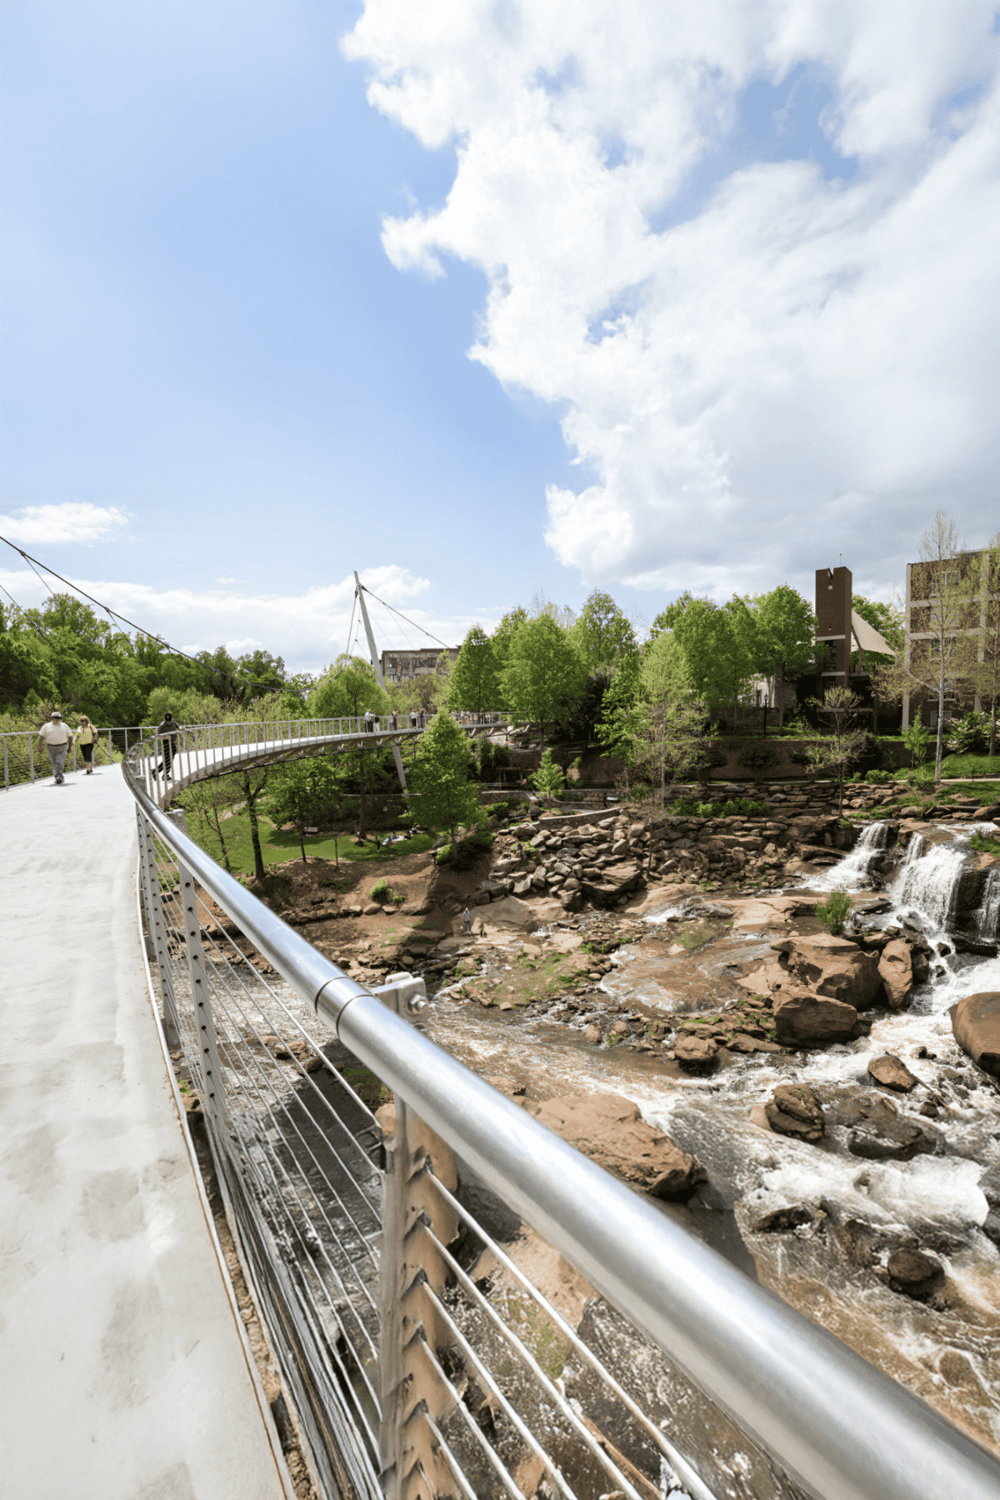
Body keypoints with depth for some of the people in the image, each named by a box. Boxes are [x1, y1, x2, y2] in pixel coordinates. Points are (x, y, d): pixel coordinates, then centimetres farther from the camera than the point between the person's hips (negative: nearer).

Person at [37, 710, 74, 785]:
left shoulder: (65, 726, 6)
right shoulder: (46, 726, 4)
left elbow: (70, 737, 11)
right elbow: (40, 737, 2)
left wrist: (70, 747, 10)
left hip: (62, 747, -1)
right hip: (51, 747, 1)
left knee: (60, 763, -14)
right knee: (55, 764, 7)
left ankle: (58, 778, -16)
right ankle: (59, 777, 18)